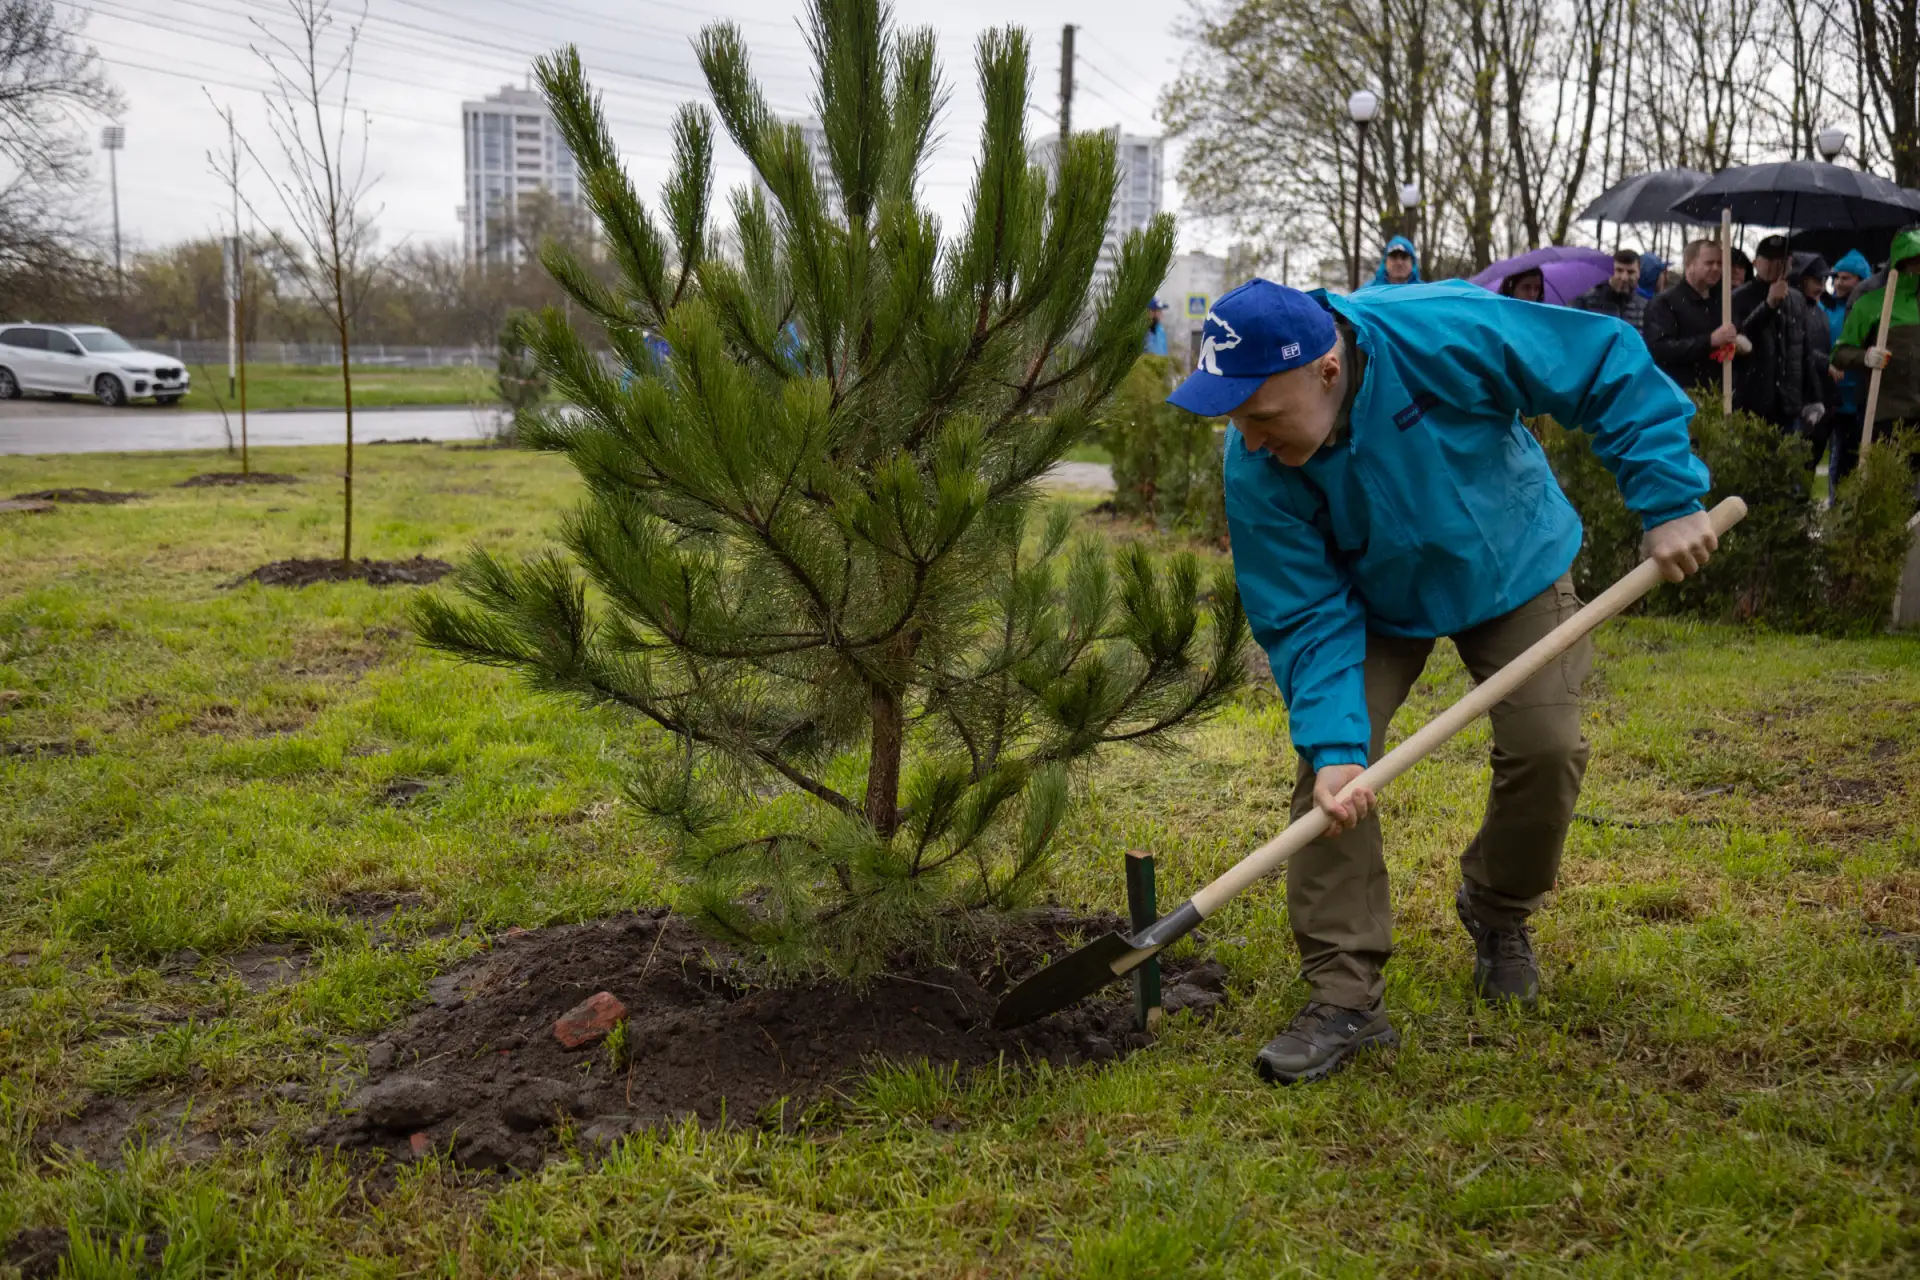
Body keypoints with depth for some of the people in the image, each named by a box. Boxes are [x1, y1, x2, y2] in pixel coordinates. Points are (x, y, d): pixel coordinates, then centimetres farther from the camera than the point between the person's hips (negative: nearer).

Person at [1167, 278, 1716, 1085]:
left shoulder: (1447, 333, -39)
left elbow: (1614, 369, -27)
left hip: (1514, 569, 0)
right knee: (1328, 763, -16)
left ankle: (1497, 912, 20)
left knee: (1545, 747, -12)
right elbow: (1307, 619, -25)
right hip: (1372, 601, 1)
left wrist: (1670, 501, -28)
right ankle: (1345, 996, -10)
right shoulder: (1256, 473, -30)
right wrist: (1334, 742, -37)